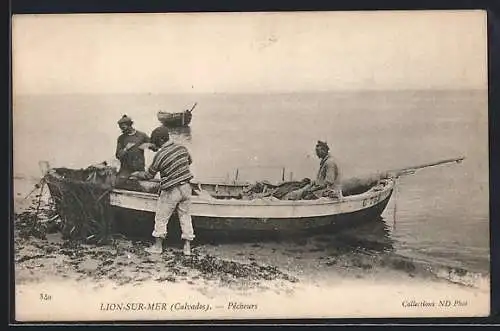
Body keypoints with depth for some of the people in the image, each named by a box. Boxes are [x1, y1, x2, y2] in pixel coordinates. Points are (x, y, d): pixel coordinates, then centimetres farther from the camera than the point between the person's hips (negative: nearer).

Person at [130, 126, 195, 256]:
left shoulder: (159, 156, -16)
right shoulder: (182, 148, -1)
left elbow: (148, 175, -3)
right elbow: (189, 161, 19)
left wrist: (136, 174, 15)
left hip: (171, 191, -5)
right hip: (186, 187, 5)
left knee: (161, 218, 10)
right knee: (185, 216, 13)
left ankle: (158, 246, 17)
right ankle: (187, 247, 13)